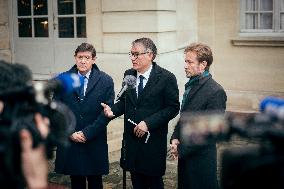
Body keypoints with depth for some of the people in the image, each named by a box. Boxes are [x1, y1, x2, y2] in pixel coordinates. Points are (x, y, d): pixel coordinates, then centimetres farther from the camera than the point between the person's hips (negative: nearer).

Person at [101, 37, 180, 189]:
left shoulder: (166, 78, -11)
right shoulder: (128, 75, 5)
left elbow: (173, 107, -12)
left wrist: (148, 123, -19)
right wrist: (113, 111, -9)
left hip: (153, 140, -5)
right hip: (131, 138, 5)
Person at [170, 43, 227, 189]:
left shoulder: (215, 92, -18)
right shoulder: (191, 85, 9)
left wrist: (181, 149, -16)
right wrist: (175, 138, 2)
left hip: (201, 158, -8)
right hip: (184, 155, 8)